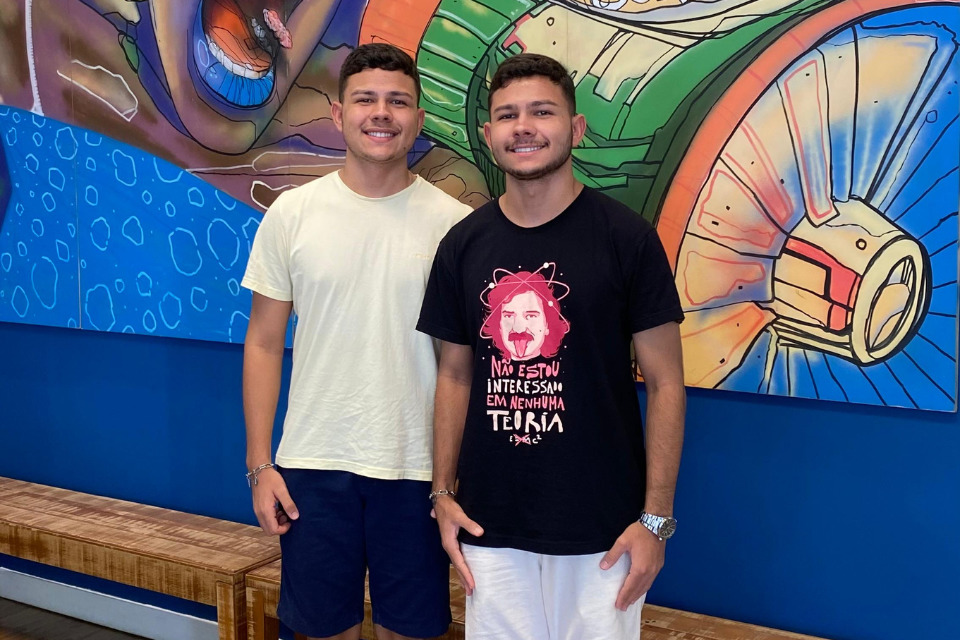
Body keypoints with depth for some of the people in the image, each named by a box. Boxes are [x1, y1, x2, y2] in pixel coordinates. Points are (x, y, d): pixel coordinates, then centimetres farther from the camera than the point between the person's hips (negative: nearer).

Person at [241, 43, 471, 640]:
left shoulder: (452, 222, -4)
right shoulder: (292, 212, -1)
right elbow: (264, 343, 4)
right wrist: (259, 464, 0)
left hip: (416, 468, 0)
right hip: (313, 465, 1)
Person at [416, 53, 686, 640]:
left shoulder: (626, 237, -8)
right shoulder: (462, 244, 2)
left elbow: (665, 383, -6)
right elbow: (455, 376, 9)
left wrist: (656, 518, -9)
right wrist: (444, 493, 4)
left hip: (599, 529, -3)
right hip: (490, 524, 3)